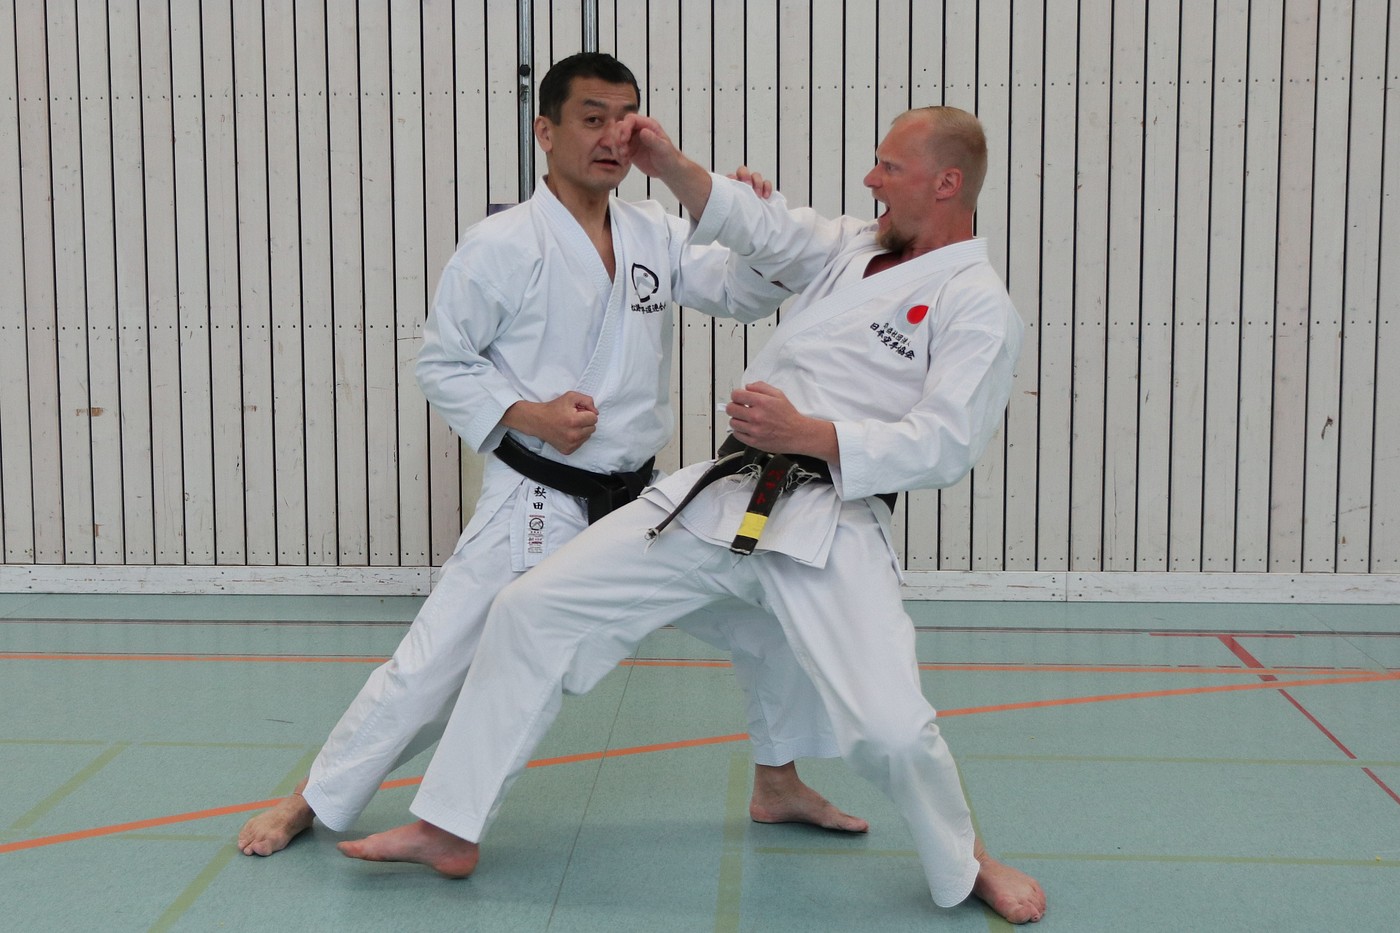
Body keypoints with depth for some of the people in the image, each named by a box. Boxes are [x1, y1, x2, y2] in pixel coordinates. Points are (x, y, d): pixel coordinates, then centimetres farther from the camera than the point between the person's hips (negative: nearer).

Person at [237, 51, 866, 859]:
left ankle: (780, 786, 29)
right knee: (435, 665, -4)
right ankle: (314, 802, 19)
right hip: (537, 507, -5)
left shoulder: (656, 234, 6)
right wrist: (527, 415, -21)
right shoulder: (501, 246, -10)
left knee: (775, 614, 8)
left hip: (641, 499, 6)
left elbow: (747, 291, 3)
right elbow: (441, 363, -5)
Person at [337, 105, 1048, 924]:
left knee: (889, 727, -20)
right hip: (720, 499, 7)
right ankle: (452, 831, 13)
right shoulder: (858, 247, 16)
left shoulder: (978, 307, -7)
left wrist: (806, 433, -23)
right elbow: (757, 227, 17)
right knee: (535, 608, 1)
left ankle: (966, 865, 17)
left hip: (832, 524, -7)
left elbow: (943, 446, -16)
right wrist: (669, 165, 2)